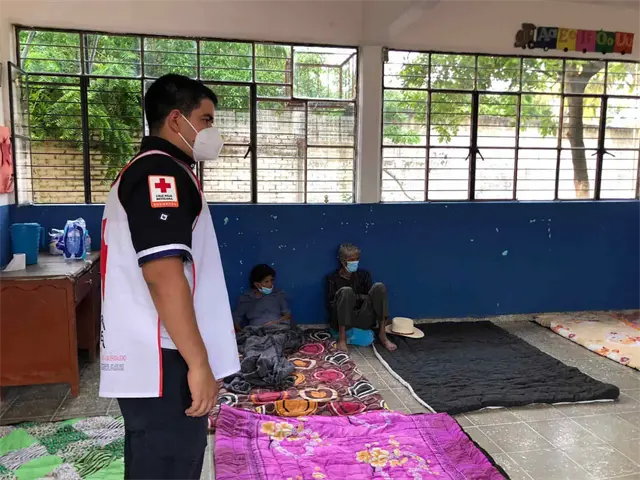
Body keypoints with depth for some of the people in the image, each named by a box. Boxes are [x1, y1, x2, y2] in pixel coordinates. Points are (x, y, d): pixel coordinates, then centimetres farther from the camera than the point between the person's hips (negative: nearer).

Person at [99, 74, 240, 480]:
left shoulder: (151, 172, 19)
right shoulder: (160, 173, -15)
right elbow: (163, 275, -25)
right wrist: (199, 362, -21)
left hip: (156, 361, 10)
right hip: (164, 365, -10)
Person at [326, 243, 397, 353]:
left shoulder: (364, 275, 10)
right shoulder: (333, 278, 1)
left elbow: (370, 297, 6)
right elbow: (330, 304, -4)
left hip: (363, 319, 3)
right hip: (342, 321, -3)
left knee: (379, 287, -16)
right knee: (346, 291, -30)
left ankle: (382, 334, -17)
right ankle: (342, 337, -26)